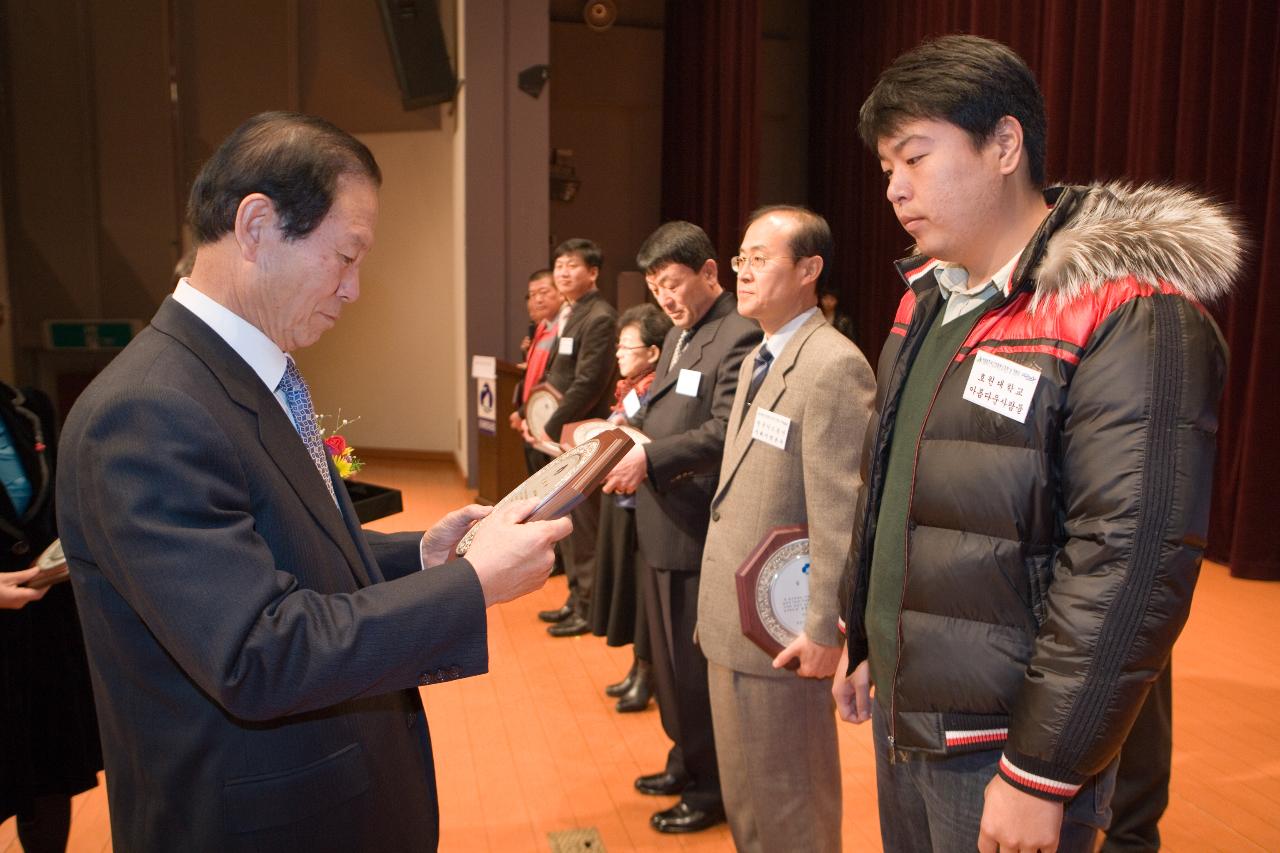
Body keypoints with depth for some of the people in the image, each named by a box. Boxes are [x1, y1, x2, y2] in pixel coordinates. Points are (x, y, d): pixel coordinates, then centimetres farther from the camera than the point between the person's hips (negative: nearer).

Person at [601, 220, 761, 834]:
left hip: (700, 530, -10)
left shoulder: (741, 335, -16)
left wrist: (650, 458, -27)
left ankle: (714, 788, 23)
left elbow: (725, 433, -24)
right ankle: (687, 762, 39)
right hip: (661, 525, 10)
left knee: (698, 663, 4)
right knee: (669, 654, 21)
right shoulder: (678, 333, 16)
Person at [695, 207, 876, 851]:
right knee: (742, 791, 23)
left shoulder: (833, 366, -20)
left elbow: (841, 514, -22)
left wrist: (825, 630, -20)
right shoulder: (757, 360, 11)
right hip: (732, 618, 9)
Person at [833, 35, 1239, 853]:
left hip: (1004, 745, -7)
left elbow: (1131, 571, -21)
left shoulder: (1130, 316, -18)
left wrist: (1042, 776, -18)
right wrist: (864, 644, 14)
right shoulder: (928, 300, 6)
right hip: (900, 712, 7)